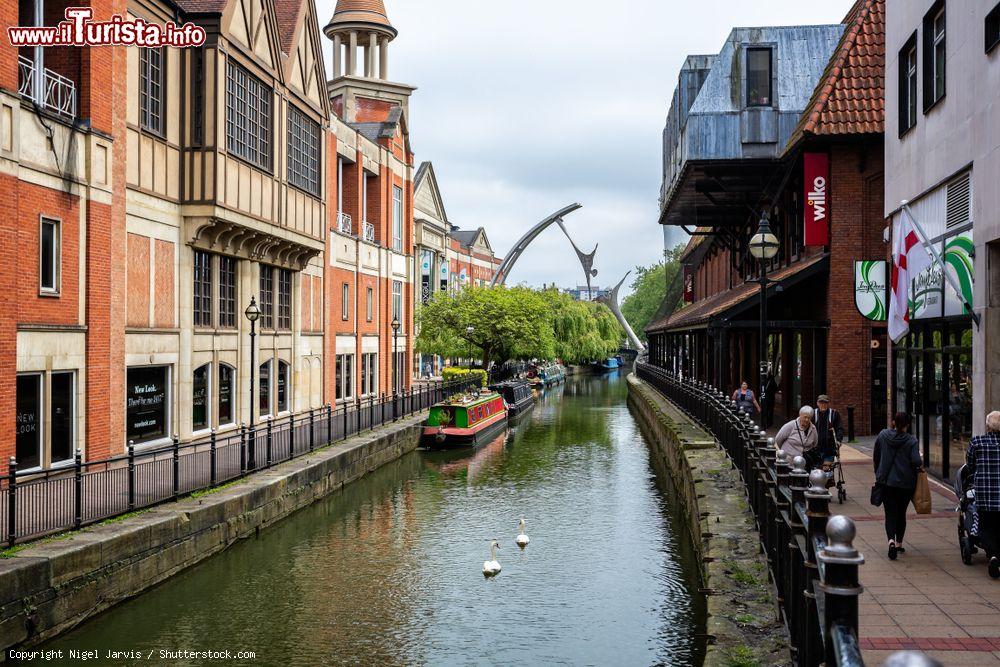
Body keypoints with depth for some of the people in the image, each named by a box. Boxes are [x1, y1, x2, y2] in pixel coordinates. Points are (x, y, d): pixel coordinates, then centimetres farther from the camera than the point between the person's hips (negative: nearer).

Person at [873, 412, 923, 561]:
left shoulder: (882, 436, -1)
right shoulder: (911, 441, -8)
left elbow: (875, 458, 6)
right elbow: (916, 462, -20)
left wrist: (879, 475, 19)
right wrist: (920, 466, 4)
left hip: (886, 482, 0)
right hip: (906, 483, 0)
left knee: (890, 513, 0)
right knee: (901, 513, 16)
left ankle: (891, 541, -23)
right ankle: (899, 543, 25)